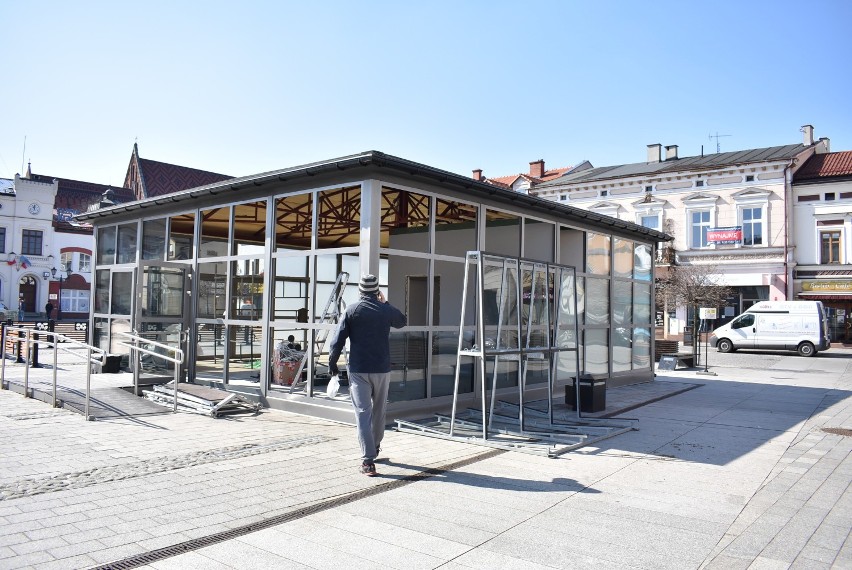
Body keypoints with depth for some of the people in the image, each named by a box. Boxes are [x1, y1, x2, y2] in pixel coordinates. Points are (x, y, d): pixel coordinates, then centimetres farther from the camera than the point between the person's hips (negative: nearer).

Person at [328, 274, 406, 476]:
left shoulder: (352, 310, -4)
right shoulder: (386, 310, 0)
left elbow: (337, 340, -7)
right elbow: (402, 321, 23)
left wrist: (332, 363, 5)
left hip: (358, 370, -2)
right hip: (382, 369, 2)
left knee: (363, 413, -2)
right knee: (379, 410, 20)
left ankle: (368, 460, -9)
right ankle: (375, 447, 37)